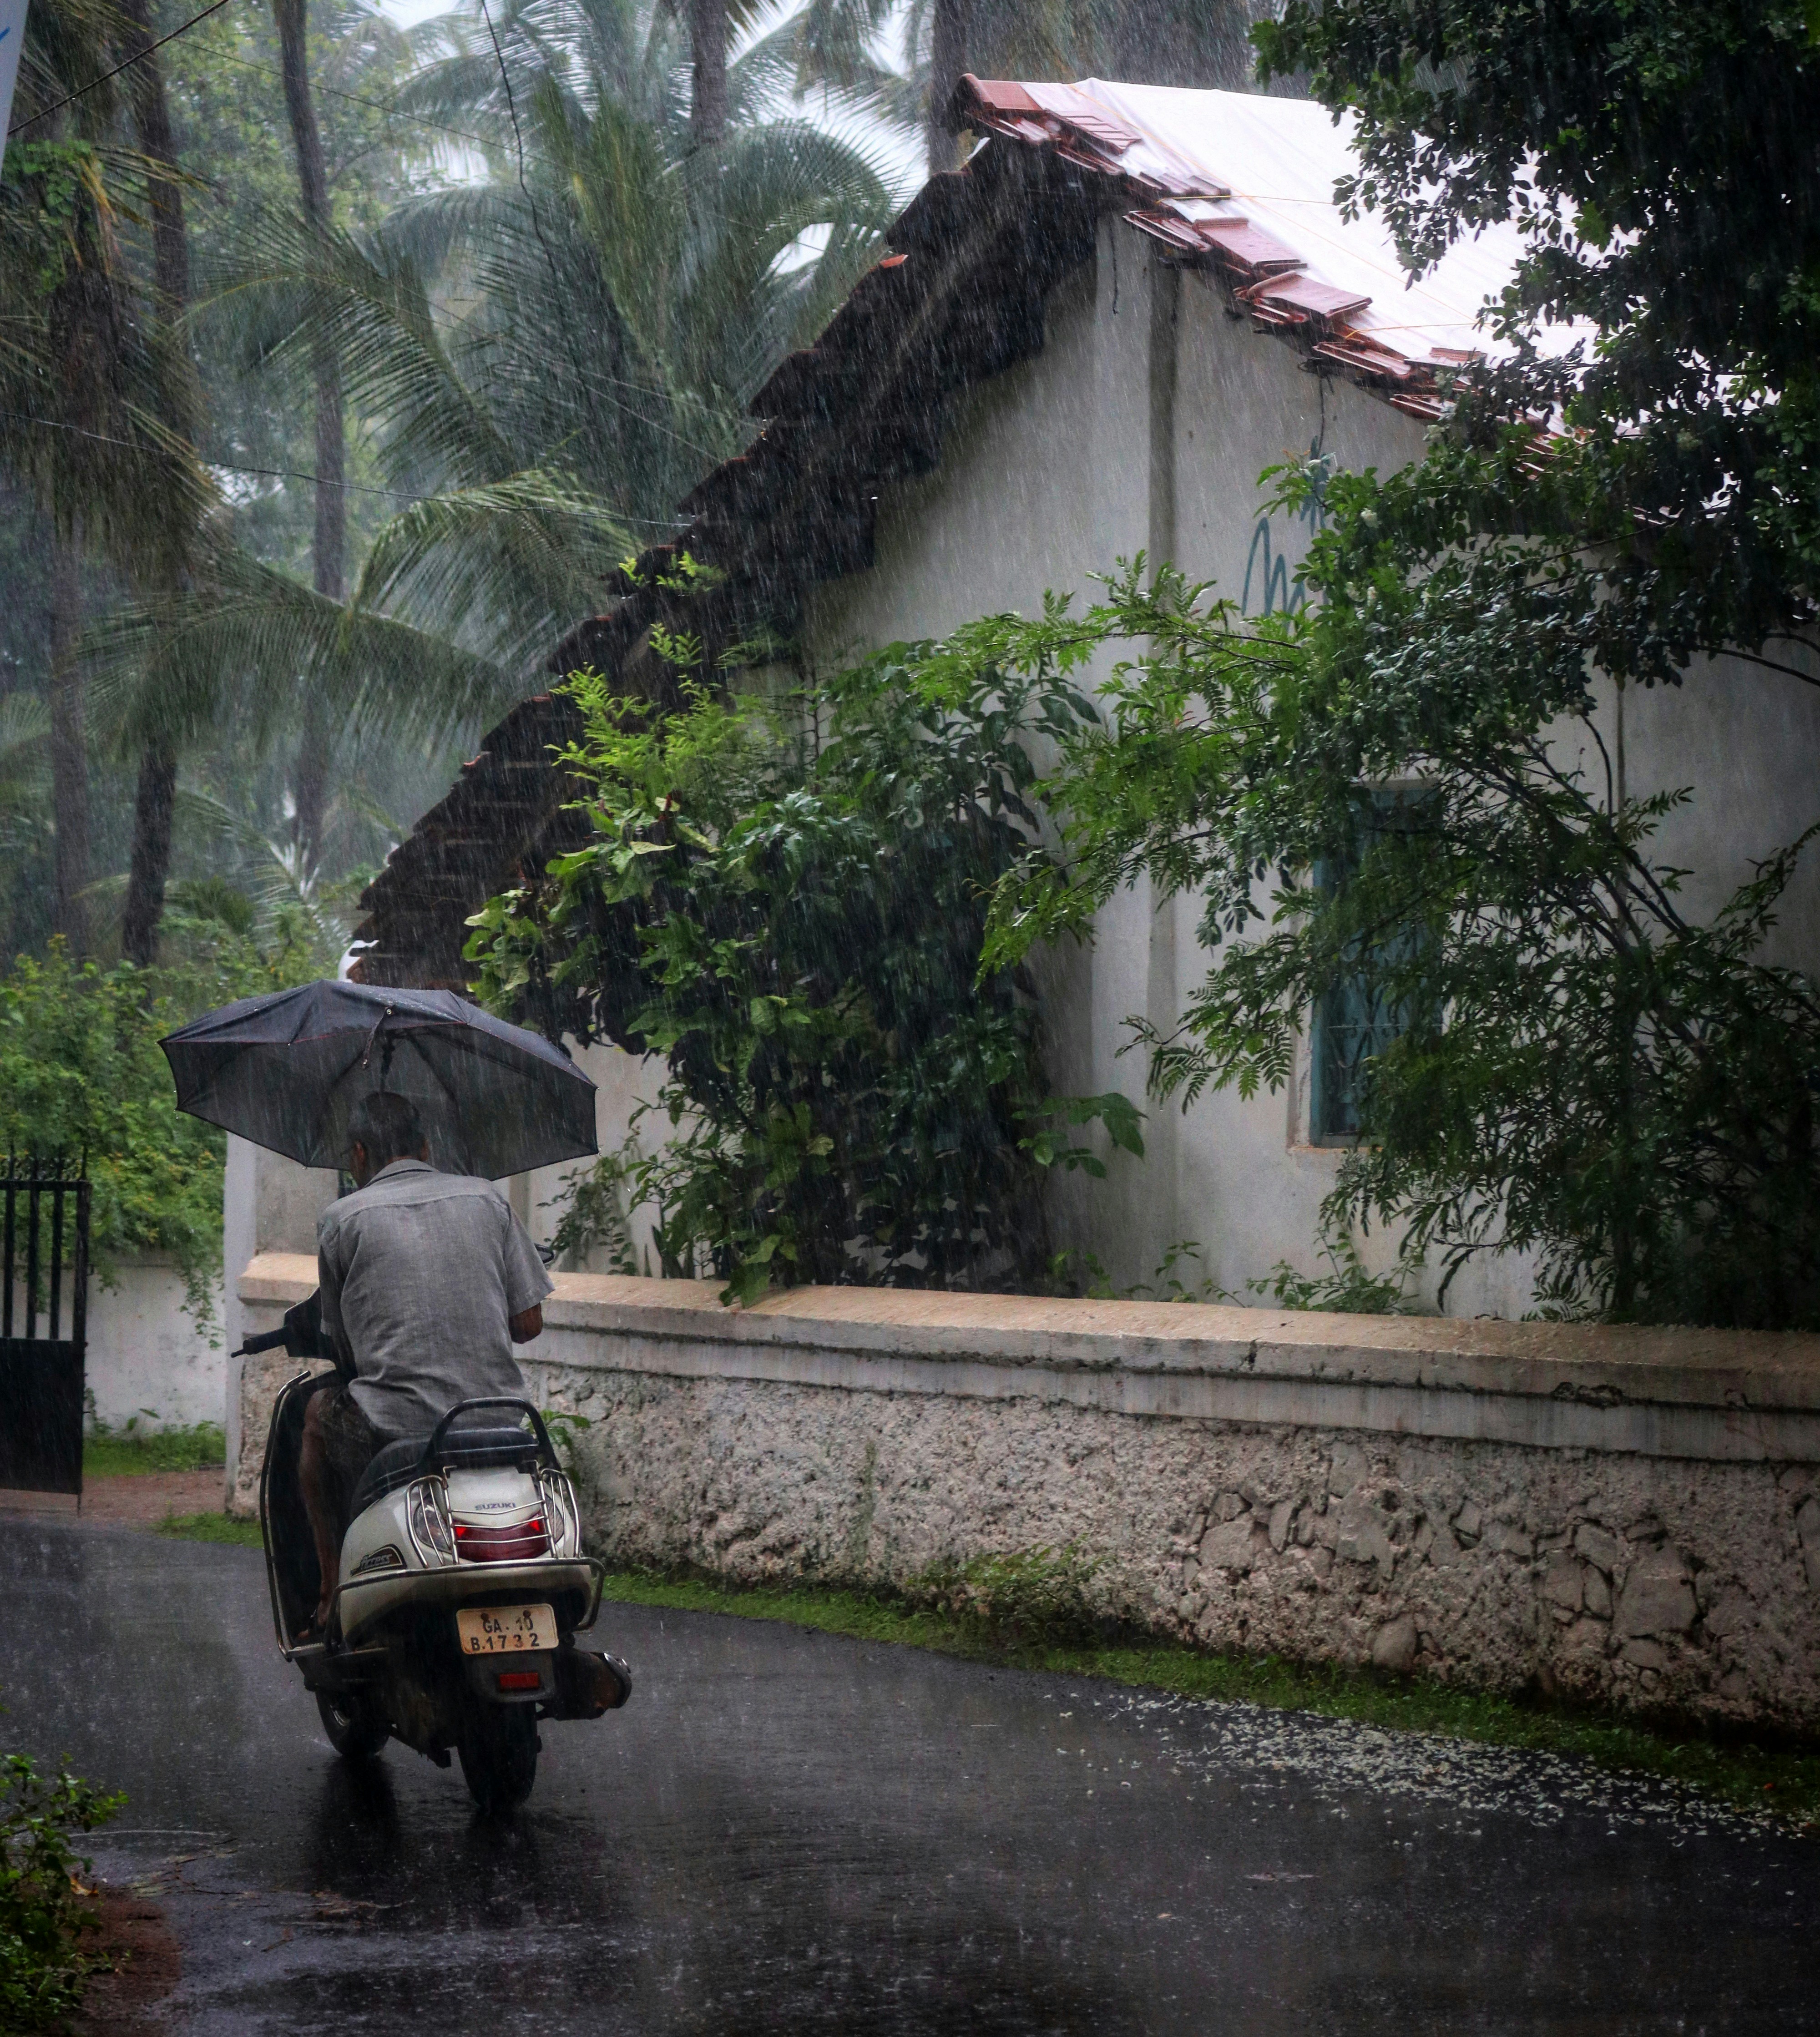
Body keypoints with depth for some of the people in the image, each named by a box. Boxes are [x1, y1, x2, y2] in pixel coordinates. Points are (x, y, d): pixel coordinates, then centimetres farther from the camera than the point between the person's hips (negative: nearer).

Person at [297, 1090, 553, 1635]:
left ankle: (334, 1591, 29)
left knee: (319, 1413, 31)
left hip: (394, 1432, -2)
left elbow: (344, 1343, 9)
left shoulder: (342, 1219, 3)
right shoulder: (486, 1198, 10)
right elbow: (529, 1321, 10)